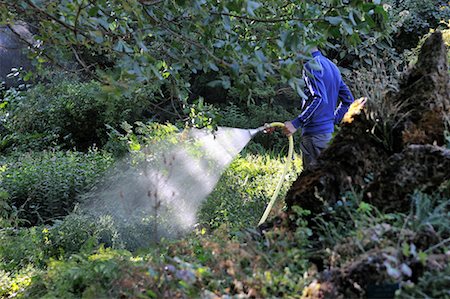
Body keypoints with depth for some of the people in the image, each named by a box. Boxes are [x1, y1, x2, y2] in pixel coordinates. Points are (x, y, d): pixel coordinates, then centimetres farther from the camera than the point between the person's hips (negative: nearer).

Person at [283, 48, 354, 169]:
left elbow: (319, 99, -23)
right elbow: (348, 100, 18)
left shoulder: (312, 65, -12)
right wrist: (332, 120, 17)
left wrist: (296, 123, -21)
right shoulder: (332, 65, 17)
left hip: (315, 134, -9)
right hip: (329, 131, 9)